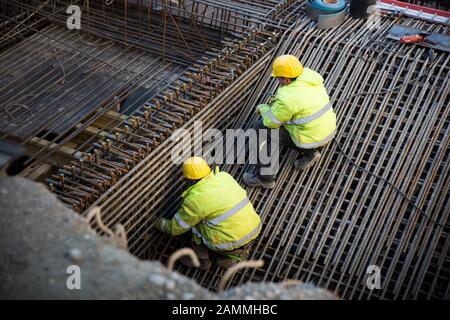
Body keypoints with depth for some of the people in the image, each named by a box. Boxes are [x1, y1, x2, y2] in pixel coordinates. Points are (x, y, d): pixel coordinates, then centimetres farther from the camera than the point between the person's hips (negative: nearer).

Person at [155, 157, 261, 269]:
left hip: (229, 242, -6)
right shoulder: (224, 176, 2)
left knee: (196, 219, 10)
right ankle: (238, 253, 25)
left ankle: (202, 259, 22)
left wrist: (162, 224, 22)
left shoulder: (195, 199, -15)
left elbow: (176, 227, 0)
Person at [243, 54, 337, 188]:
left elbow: (271, 121, -14)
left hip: (310, 139, -8)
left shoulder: (287, 98, -28)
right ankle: (309, 153, 17)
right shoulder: (308, 74, -5)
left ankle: (265, 177, 5)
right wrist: (277, 103, 7)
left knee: (262, 128, 0)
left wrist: (263, 108, 6)